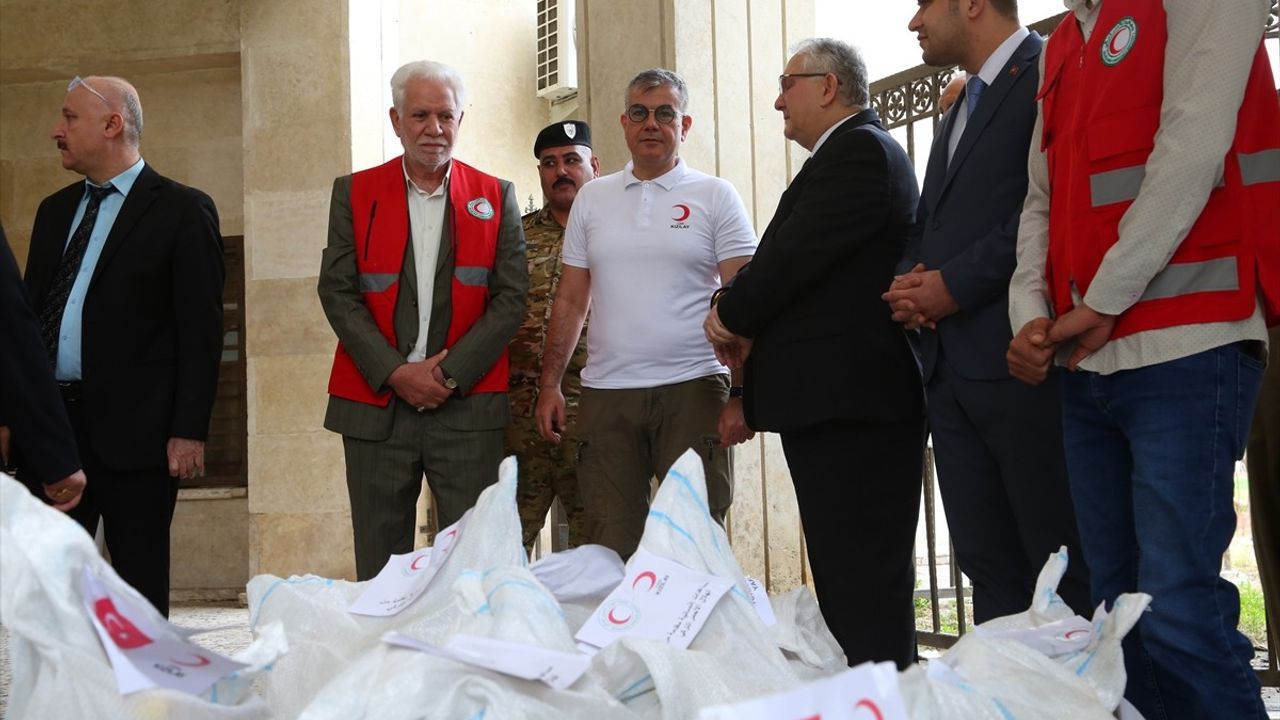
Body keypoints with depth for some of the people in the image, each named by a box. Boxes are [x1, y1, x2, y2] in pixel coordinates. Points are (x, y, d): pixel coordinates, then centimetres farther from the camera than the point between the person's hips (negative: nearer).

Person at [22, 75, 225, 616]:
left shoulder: (182, 210, -3)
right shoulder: (55, 211, 17)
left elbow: (201, 329, -7)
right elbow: (29, 313, 18)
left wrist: (189, 431, -12)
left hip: (132, 429, -6)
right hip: (49, 418, 6)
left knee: (140, 588, 1)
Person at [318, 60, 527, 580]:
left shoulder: (495, 197, 8)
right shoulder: (354, 193, 8)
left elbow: (510, 297, 2)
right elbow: (337, 292, 1)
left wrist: (451, 372, -9)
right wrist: (396, 373, -9)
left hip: (468, 406, 0)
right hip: (375, 405, 1)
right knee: (379, 566, 5)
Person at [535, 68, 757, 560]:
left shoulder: (714, 197, 4)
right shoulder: (592, 198, 14)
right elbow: (571, 300, 15)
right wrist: (549, 386, 7)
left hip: (691, 390, -3)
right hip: (606, 395, 3)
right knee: (610, 548, 2)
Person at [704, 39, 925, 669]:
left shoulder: (858, 150, -10)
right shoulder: (859, 150, 23)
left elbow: (794, 254, -18)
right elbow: (797, 258, 19)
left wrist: (733, 316, -2)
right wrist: (746, 321, 4)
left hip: (846, 401, -11)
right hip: (850, 401, 11)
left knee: (860, 585, -10)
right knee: (860, 577, 12)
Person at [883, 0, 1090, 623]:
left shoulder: (1049, 75, -5)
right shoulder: (957, 116, 25)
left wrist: (955, 283, -14)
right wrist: (911, 282, 5)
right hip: (950, 366, 9)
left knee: (1065, 564, -4)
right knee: (986, 566, 8)